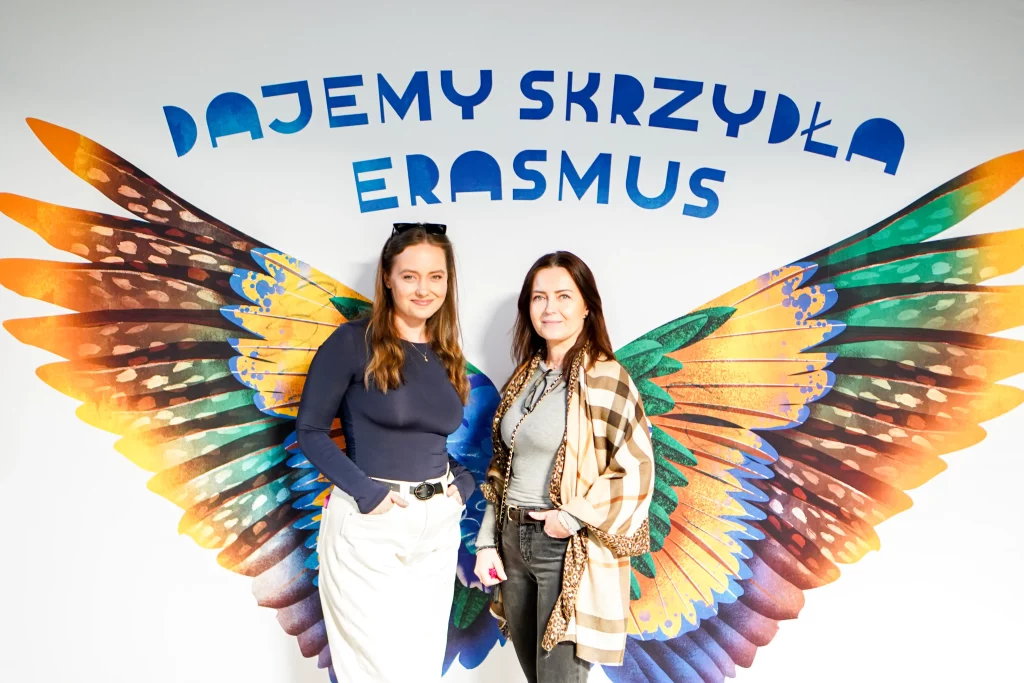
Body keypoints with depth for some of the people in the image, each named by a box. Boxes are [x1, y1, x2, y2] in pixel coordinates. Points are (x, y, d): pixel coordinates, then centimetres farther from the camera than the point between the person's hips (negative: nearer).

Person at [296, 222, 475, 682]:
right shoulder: (353, 342, -11)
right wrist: (366, 493, -17)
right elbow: (311, 430, -9)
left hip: (439, 526, 6)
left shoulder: (448, 356, 7)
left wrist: (463, 482, -2)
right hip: (369, 526, -5)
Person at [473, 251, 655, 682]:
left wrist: (573, 518, -18)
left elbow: (636, 470, -15)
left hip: (569, 552, -6)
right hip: (512, 543, 6)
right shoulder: (523, 377, 6)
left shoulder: (605, 377, -14)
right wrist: (486, 541, 7)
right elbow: (502, 468, 10)